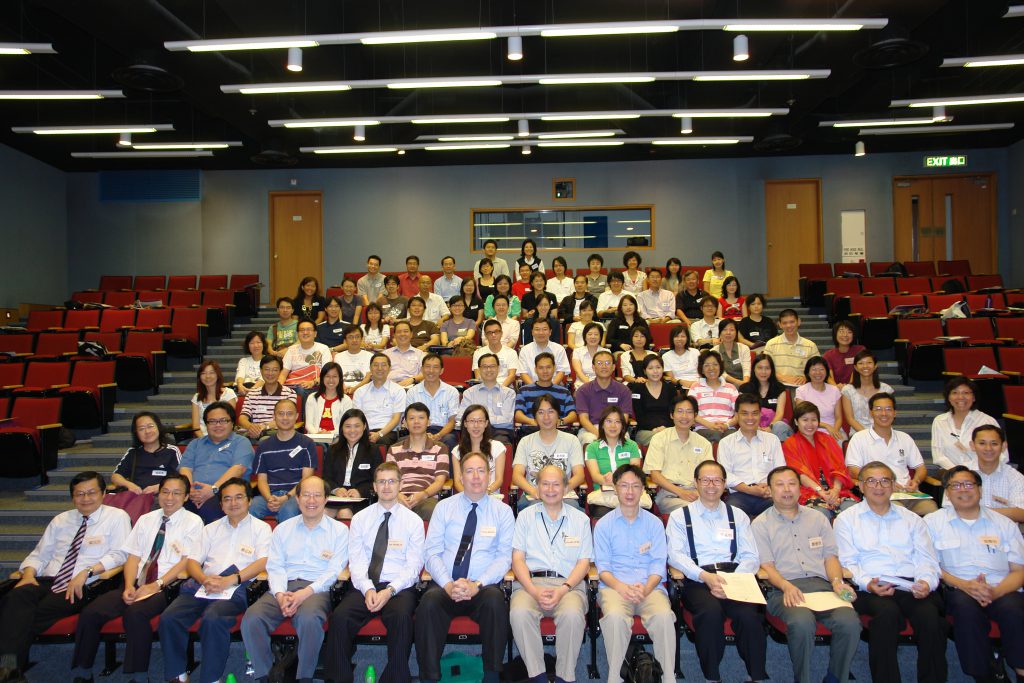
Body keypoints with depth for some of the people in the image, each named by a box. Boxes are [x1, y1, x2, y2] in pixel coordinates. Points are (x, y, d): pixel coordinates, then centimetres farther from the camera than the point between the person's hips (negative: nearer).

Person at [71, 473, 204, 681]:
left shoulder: (193, 522, 2)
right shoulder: (146, 520, 19)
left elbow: (187, 562, -6)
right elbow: (133, 556, 13)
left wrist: (156, 585, -16)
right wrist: (129, 586, -5)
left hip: (167, 587, -5)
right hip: (138, 585, 5)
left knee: (135, 612, -33)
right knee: (90, 613, -16)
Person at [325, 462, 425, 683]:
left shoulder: (413, 521, 6)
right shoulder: (360, 519, 11)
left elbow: (413, 565, 0)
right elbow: (356, 561, 3)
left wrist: (390, 590, -16)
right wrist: (368, 589, -15)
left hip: (399, 587, -2)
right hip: (365, 586, 2)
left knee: (401, 617, -34)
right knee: (339, 617, -26)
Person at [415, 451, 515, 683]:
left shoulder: (503, 511, 9)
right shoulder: (444, 507, 11)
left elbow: (504, 557, 1)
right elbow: (432, 553, 4)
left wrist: (477, 585, -15)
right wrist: (448, 584, -14)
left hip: (484, 587, 0)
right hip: (445, 585, 1)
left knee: (495, 602, -34)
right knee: (428, 605, -32)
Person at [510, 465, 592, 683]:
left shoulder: (580, 519, 15)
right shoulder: (526, 517, 15)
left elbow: (584, 562, 8)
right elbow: (517, 558, 7)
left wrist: (563, 590, -10)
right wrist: (534, 591, -11)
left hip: (569, 584, 0)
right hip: (531, 582, 1)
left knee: (572, 614, -34)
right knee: (519, 612, -32)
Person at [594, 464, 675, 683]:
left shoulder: (654, 523, 14)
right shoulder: (604, 524, 11)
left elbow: (658, 563, 6)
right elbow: (602, 566, 4)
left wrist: (645, 588, -14)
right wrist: (621, 587, -16)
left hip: (649, 586, 1)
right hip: (614, 585, -1)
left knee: (664, 615, -32)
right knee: (615, 616, -34)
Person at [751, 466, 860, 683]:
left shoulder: (818, 519, 24)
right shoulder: (760, 524, 12)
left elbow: (830, 555, 16)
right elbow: (766, 565, 2)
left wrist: (837, 581, -5)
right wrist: (787, 586, -17)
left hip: (822, 585, 3)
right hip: (785, 589, -3)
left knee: (849, 622, -28)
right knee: (802, 622, -35)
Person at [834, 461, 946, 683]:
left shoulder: (912, 519, 26)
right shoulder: (846, 519, 16)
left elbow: (927, 560, 14)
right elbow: (848, 562, 5)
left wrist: (926, 582, -9)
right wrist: (867, 583, -15)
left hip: (911, 587, 3)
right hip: (871, 588, -2)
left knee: (929, 614, -30)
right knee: (887, 611, -34)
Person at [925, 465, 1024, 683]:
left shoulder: (1004, 524, 17)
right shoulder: (933, 522, 12)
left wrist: (996, 591, -11)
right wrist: (963, 584, -13)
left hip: (1002, 591, 1)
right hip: (957, 590, -1)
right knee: (966, 605, -35)